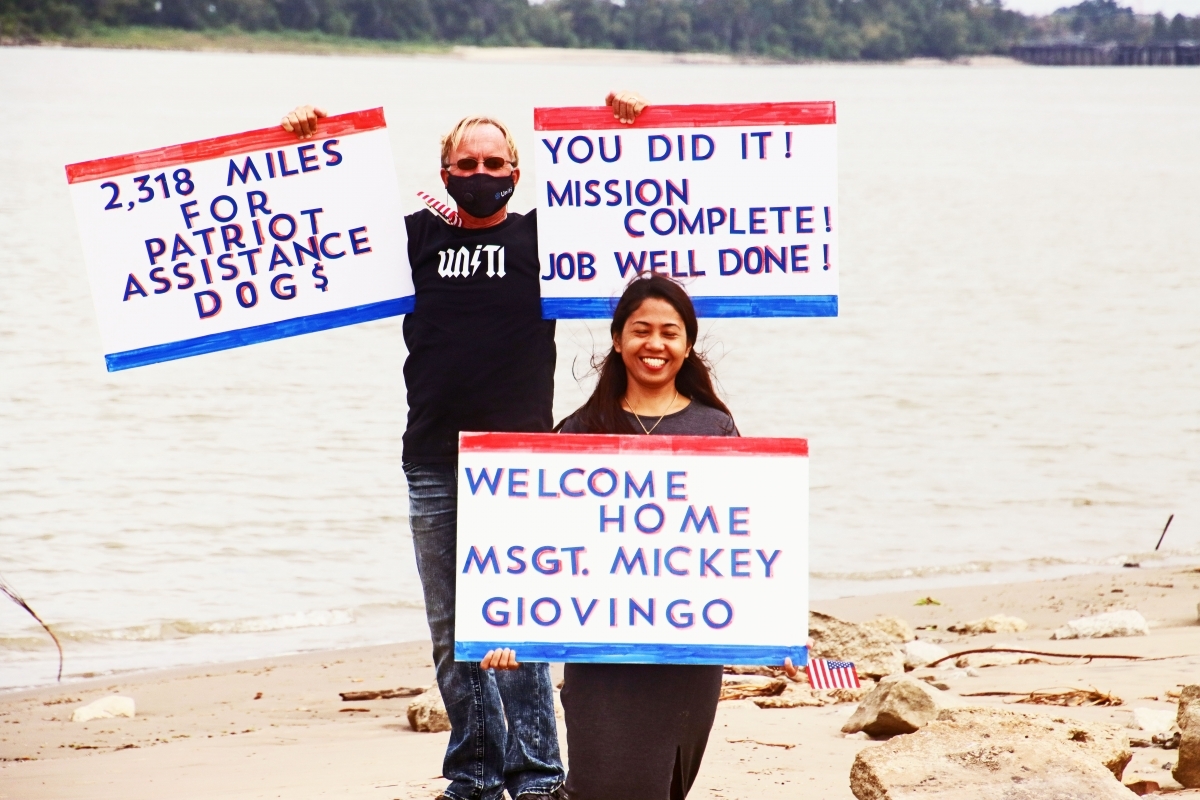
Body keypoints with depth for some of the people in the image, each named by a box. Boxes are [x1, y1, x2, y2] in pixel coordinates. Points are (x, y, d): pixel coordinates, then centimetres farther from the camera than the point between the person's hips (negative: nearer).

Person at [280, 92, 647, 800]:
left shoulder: (545, 236, 7)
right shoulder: (418, 237, 12)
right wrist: (307, 148, 7)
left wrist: (627, 126, -5)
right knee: (452, 634, 6)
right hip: (434, 466, 3)